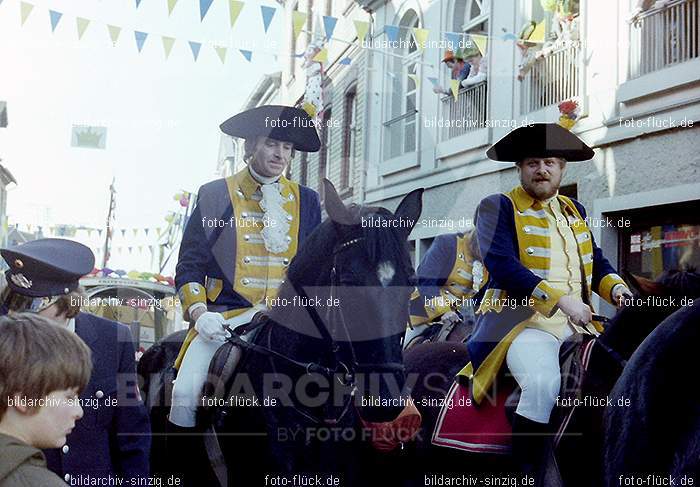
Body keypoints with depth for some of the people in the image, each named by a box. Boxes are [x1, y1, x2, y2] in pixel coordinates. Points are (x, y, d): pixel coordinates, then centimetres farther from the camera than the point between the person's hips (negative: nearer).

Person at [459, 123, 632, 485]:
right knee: (543, 382, -34)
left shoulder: (574, 211, 21)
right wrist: (560, 300, -21)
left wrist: (616, 288, 1)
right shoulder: (497, 207, 1)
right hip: (523, 320, -7)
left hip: (579, 323, 7)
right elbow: (503, 266, -13)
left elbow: (597, 263, 25)